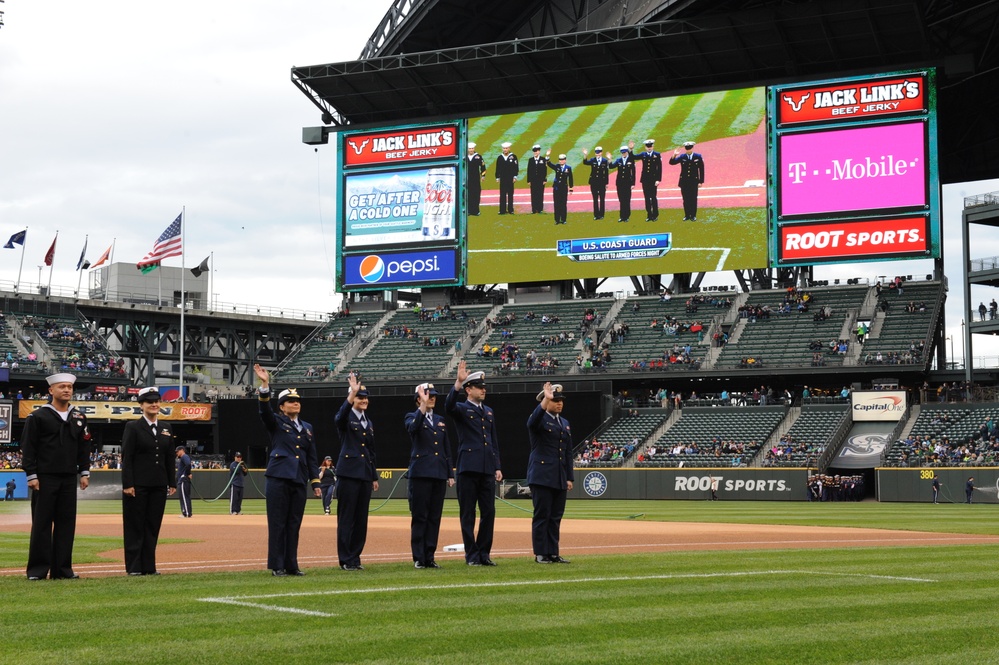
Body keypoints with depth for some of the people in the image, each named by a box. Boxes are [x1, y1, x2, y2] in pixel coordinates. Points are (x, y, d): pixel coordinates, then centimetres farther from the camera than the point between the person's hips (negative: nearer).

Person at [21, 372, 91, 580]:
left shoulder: (79, 418, 12)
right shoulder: (38, 417, -2)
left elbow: (84, 447, 16)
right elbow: (28, 448, -5)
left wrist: (84, 473, 9)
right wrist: (31, 475, -11)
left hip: (69, 478, 5)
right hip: (45, 478, -5)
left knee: (67, 523, 4)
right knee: (42, 523, -2)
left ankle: (62, 568, 10)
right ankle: (38, 569, 2)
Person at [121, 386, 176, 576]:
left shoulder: (165, 429, 13)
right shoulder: (133, 427, -3)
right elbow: (126, 458, -8)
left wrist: (172, 482, 10)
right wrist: (128, 484, -15)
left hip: (158, 485, 5)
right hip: (138, 485, -5)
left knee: (153, 526, 7)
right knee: (135, 526, 0)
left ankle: (149, 566, 13)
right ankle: (133, 567, 4)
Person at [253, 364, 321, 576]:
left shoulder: (307, 428, 18)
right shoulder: (276, 423, 5)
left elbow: (312, 457, 18)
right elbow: (264, 410, -15)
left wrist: (315, 481, 10)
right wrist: (265, 386, -29)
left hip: (299, 481, 5)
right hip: (278, 479, -5)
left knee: (294, 524, 7)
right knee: (277, 523, -4)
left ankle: (291, 565, 13)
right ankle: (277, 566, 0)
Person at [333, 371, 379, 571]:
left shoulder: (369, 423, 18)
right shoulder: (345, 418, -2)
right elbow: (340, 417, -29)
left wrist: (375, 477, 18)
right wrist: (352, 392, -40)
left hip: (365, 474, 7)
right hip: (348, 472, -6)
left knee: (361, 518, 7)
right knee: (346, 517, -4)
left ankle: (355, 557, 14)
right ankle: (346, 560, 0)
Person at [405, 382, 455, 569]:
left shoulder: (440, 420, 18)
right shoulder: (413, 417, 3)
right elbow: (413, 427, -23)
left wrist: (450, 474, 13)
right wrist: (423, 406, -29)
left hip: (439, 474, 5)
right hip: (420, 474, -5)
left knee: (434, 517, 4)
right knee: (419, 517, -4)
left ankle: (429, 557, 9)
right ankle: (418, 558, 0)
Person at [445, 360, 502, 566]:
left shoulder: (489, 412, 20)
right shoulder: (461, 409, 2)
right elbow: (448, 406, -23)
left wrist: (498, 467, 13)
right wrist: (458, 383, -33)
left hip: (487, 469, 6)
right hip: (469, 467, -5)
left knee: (489, 512, 4)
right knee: (468, 514, -1)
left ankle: (484, 553, 12)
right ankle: (472, 555, 4)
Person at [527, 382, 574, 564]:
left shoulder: (565, 423, 18)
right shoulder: (540, 419, -3)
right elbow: (532, 421, -30)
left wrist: (569, 477, 13)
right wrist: (545, 399, -39)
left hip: (559, 479, 7)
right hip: (542, 477, -7)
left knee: (556, 517, 7)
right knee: (542, 516, -4)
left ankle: (553, 553, 12)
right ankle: (541, 554, 0)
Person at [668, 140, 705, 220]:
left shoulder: (698, 157, -3)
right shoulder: (682, 157, 0)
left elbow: (701, 169, -1)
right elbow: (671, 163, -7)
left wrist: (701, 181, -4)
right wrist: (674, 155, -26)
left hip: (694, 182, -1)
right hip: (684, 182, 1)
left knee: (693, 199, 3)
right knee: (686, 199, 6)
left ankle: (693, 215, 13)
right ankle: (687, 215, 15)